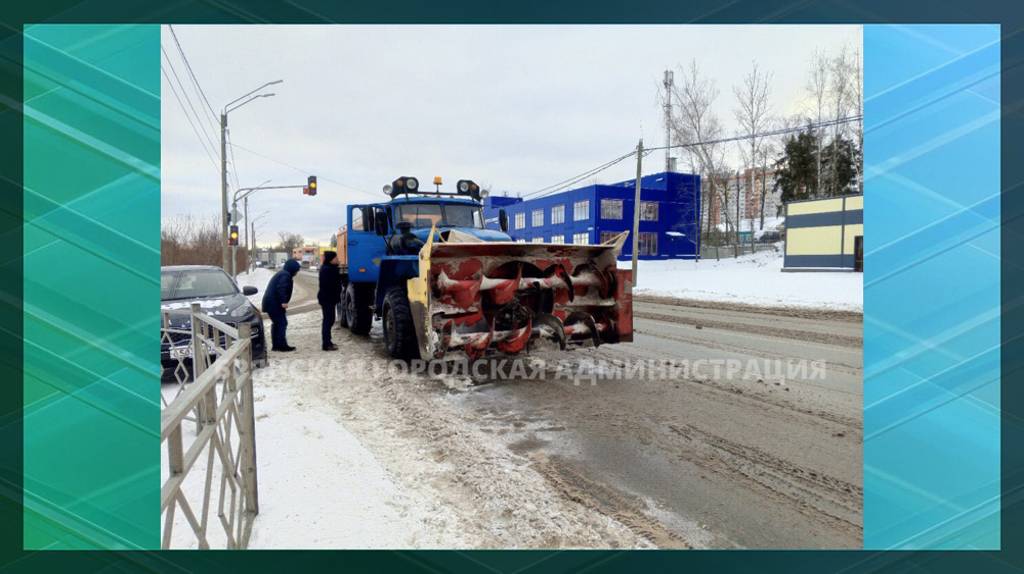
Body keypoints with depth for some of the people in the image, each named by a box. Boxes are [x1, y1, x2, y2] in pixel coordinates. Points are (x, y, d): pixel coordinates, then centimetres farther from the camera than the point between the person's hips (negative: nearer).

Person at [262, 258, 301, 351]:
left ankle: (275, 345, 18)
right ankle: (282, 345, -8)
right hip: (275, 303, -11)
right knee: (282, 323, -8)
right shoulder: (285, 275, -12)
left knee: (277, 323, 15)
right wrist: (283, 301, -31)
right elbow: (281, 288, -25)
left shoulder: (281, 273, 20)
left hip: (270, 302, 11)